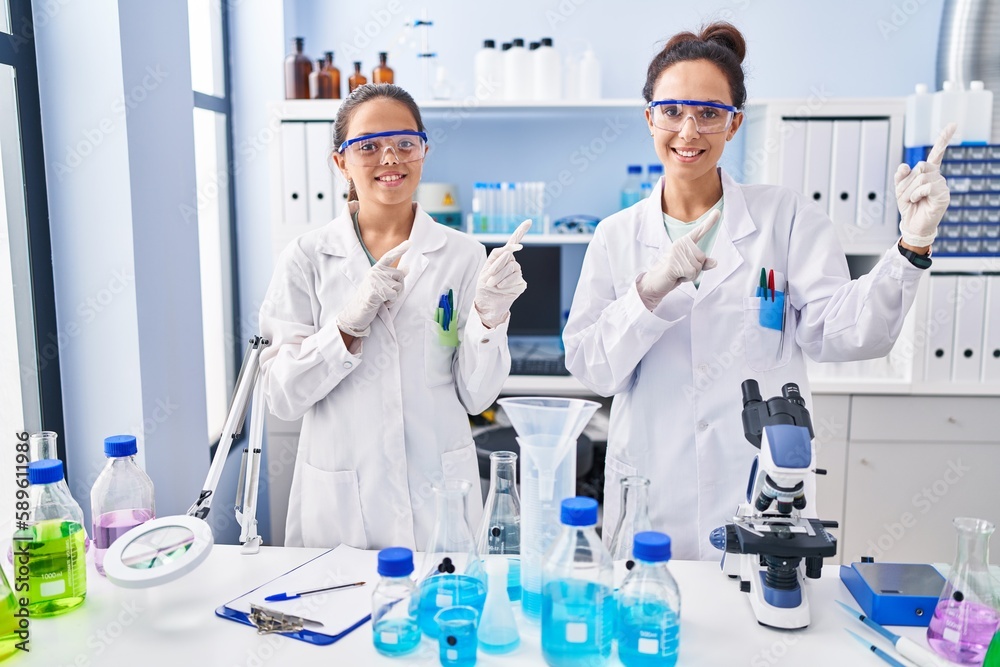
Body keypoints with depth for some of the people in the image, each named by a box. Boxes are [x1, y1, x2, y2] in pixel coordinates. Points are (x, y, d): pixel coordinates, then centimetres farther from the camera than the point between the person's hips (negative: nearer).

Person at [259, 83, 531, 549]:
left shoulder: (463, 255, -2)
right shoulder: (306, 258, -3)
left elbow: (476, 396, -2)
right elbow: (283, 396, -7)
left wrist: (489, 316, -18)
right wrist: (351, 322, -20)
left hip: (440, 495, 1)